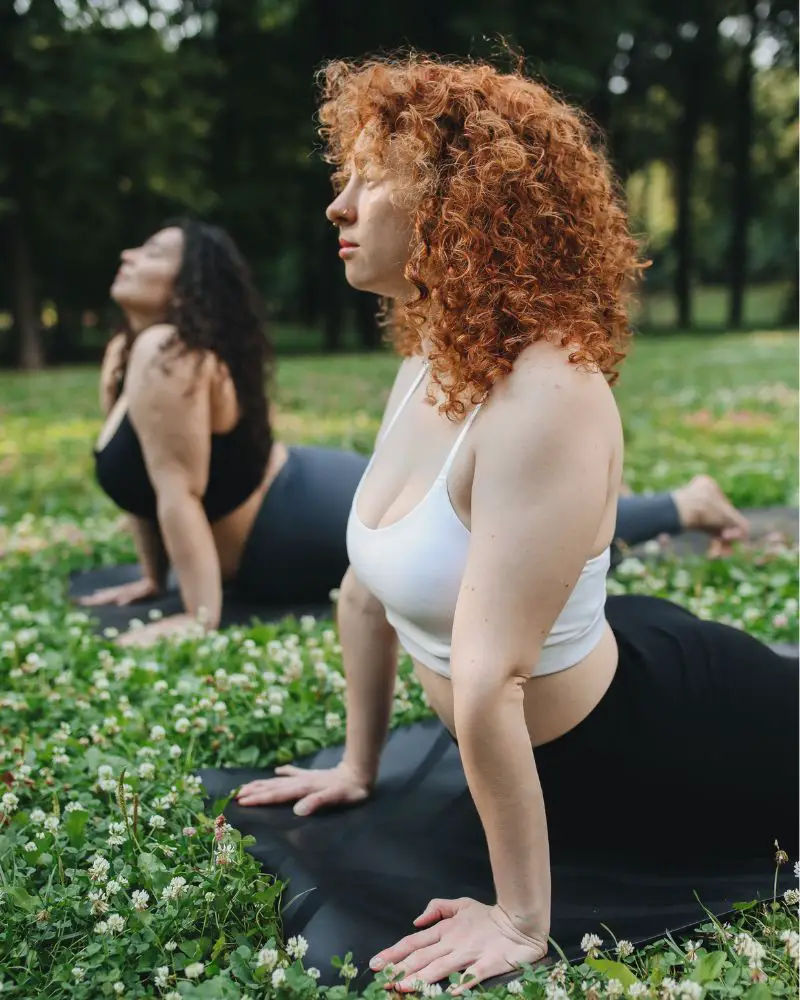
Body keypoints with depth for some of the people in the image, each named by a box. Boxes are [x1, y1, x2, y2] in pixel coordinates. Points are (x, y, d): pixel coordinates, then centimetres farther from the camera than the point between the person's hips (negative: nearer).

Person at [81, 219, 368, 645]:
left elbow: (178, 491, -30)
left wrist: (201, 616, -29)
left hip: (312, 519, -9)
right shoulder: (122, 354, 3)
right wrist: (154, 579, 9)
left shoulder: (166, 356, -27)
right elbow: (145, 486, 8)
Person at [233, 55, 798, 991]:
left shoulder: (546, 392, -34)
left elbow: (488, 680, -32)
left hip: (660, 738, -7)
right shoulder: (427, 365, -6)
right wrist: (357, 767, 9)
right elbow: (368, 590, 1)